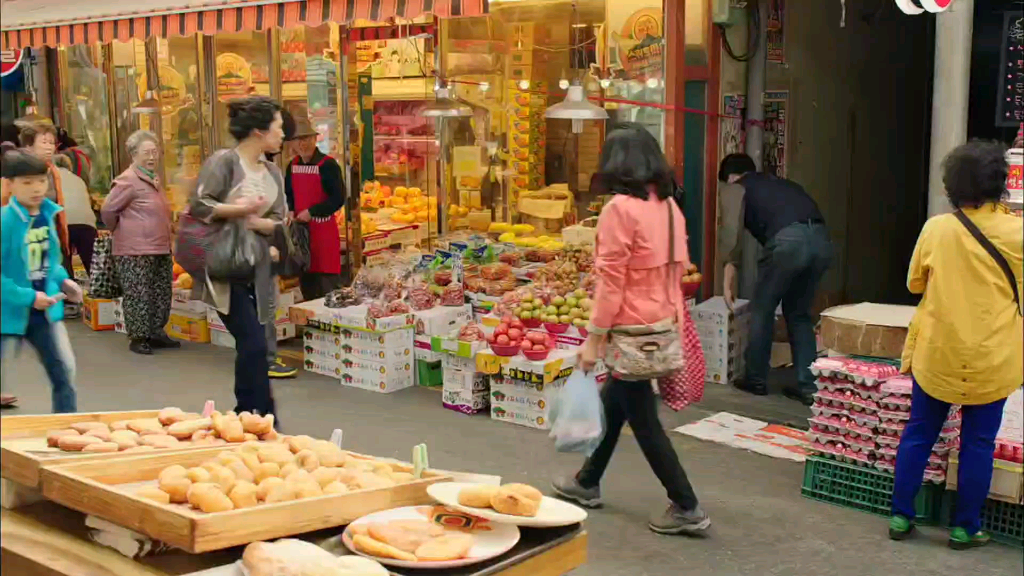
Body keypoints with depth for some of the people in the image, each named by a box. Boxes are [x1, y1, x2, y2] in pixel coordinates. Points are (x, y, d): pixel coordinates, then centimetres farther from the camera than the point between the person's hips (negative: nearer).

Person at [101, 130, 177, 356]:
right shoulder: (128, 180, -14)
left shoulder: (153, 179, 14)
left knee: (162, 295, 15)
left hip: (160, 249, 9)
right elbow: (108, 209, -12)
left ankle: (156, 333, 26)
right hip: (136, 252, -9)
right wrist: (119, 231, 1)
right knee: (139, 297, -2)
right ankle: (138, 338, 8)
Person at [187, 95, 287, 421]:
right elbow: (198, 205, -15)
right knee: (253, 344, -12)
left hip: (259, 269, 7)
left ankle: (244, 416, 21)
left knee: (252, 345, 9)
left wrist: (259, 223, -10)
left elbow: (280, 221, 9)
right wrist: (239, 210, -20)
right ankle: (263, 418, -5)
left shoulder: (272, 172, 12)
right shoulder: (224, 162, -9)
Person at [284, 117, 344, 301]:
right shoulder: (292, 166, 10)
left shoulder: (328, 165, -10)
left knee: (327, 285, -6)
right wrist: (290, 211, 2)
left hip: (323, 230, -6)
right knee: (306, 284, 13)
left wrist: (311, 212, -16)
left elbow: (338, 198, -15)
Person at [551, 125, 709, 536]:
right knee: (613, 403, 22)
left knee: (643, 420, 3)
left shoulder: (621, 208, -16)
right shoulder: (668, 206, 6)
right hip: (665, 322, 8)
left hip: (633, 328, -8)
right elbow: (679, 267, 11)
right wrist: (673, 318, 18)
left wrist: (594, 338, -11)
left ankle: (686, 509, 9)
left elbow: (611, 280, -17)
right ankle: (587, 484, 37)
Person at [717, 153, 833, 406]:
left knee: (762, 310, 15)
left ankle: (756, 380, 25)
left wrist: (728, 284, 19)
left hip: (788, 240, -5)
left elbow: (733, 241, 11)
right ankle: (808, 386, 18)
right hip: (822, 239, 6)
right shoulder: (782, 183, 37)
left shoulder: (736, 190, 20)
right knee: (799, 313, 21)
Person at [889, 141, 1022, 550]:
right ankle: (965, 527, 17)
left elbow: (914, 282, 8)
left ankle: (901, 516, 18)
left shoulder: (936, 229, -6)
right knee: (978, 442, 10)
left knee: (919, 433, 13)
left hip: (937, 354, 1)